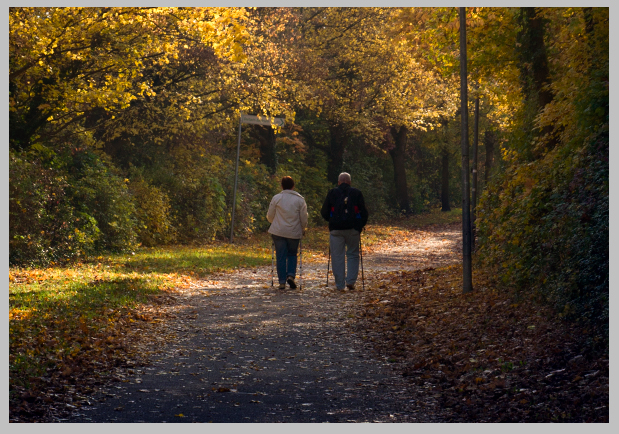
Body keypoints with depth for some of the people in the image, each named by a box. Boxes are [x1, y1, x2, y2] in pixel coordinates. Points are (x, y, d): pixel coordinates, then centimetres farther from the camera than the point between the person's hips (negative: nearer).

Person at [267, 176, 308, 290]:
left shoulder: (276, 198, 0)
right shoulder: (300, 199, 0)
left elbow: (269, 216, 5)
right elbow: (304, 218, 1)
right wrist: (302, 229, 19)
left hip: (278, 232, 0)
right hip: (294, 233, 0)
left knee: (281, 256, 4)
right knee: (292, 254, 17)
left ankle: (282, 282, 2)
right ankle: (291, 275, -3)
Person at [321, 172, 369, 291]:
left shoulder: (332, 193, 4)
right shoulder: (357, 193, 5)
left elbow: (324, 212, 6)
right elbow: (364, 213, 4)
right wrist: (361, 226, 16)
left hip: (336, 229, 0)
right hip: (353, 229, 0)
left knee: (337, 256, 4)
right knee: (353, 255, 11)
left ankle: (340, 285, 4)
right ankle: (351, 281, -1)